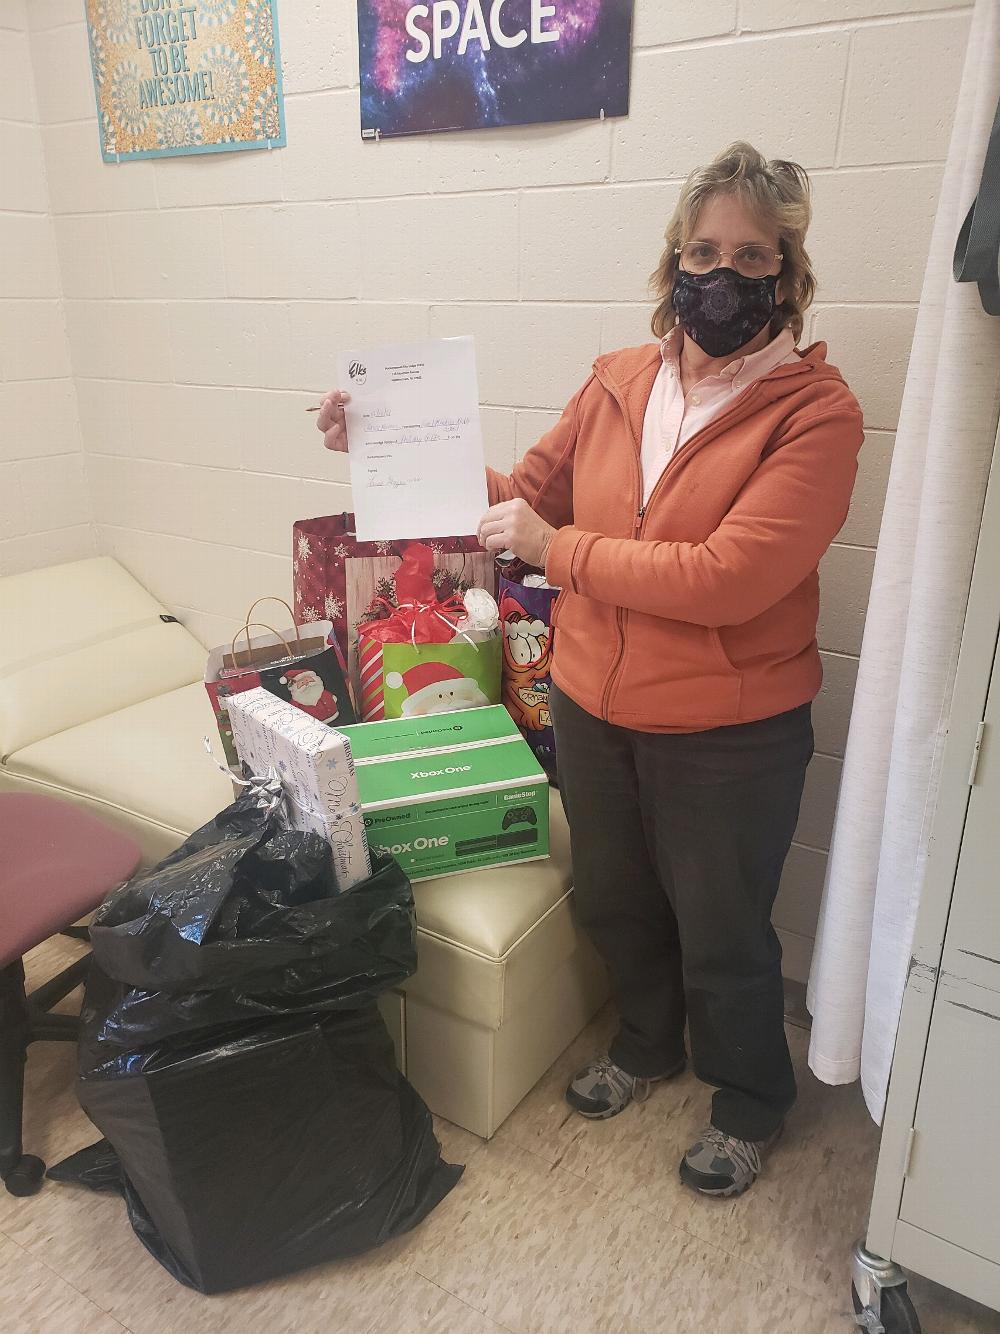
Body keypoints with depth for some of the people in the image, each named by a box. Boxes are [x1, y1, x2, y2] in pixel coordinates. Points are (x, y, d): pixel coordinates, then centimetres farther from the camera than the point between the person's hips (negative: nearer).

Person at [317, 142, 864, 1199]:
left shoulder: (815, 410, -17)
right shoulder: (617, 381, -2)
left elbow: (727, 578, -26)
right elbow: (528, 493, 7)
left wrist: (558, 549, -20)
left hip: (728, 734, -4)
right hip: (592, 706, 5)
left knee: (721, 934, 15)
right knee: (614, 901, 24)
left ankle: (750, 1102, 46)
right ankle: (647, 1044, 55)